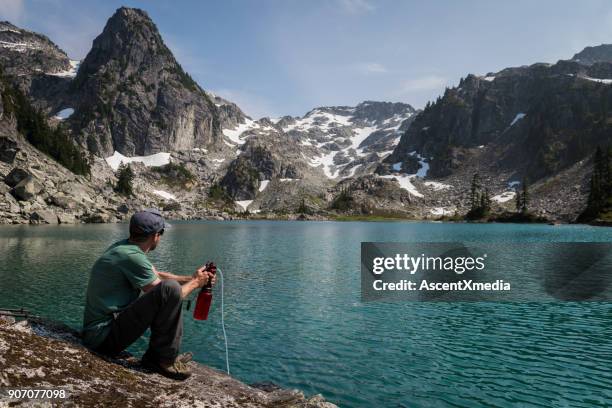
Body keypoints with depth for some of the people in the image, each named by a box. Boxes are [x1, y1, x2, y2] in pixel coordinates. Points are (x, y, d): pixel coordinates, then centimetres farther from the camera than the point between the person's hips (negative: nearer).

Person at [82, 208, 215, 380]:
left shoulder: (124, 247, 7)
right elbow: (168, 295, -15)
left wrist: (191, 278, 16)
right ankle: (163, 358, -9)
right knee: (170, 289, -25)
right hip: (104, 335, -10)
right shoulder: (131, 257, -22)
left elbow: (157, 275, 19)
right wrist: (195, 283, 1)